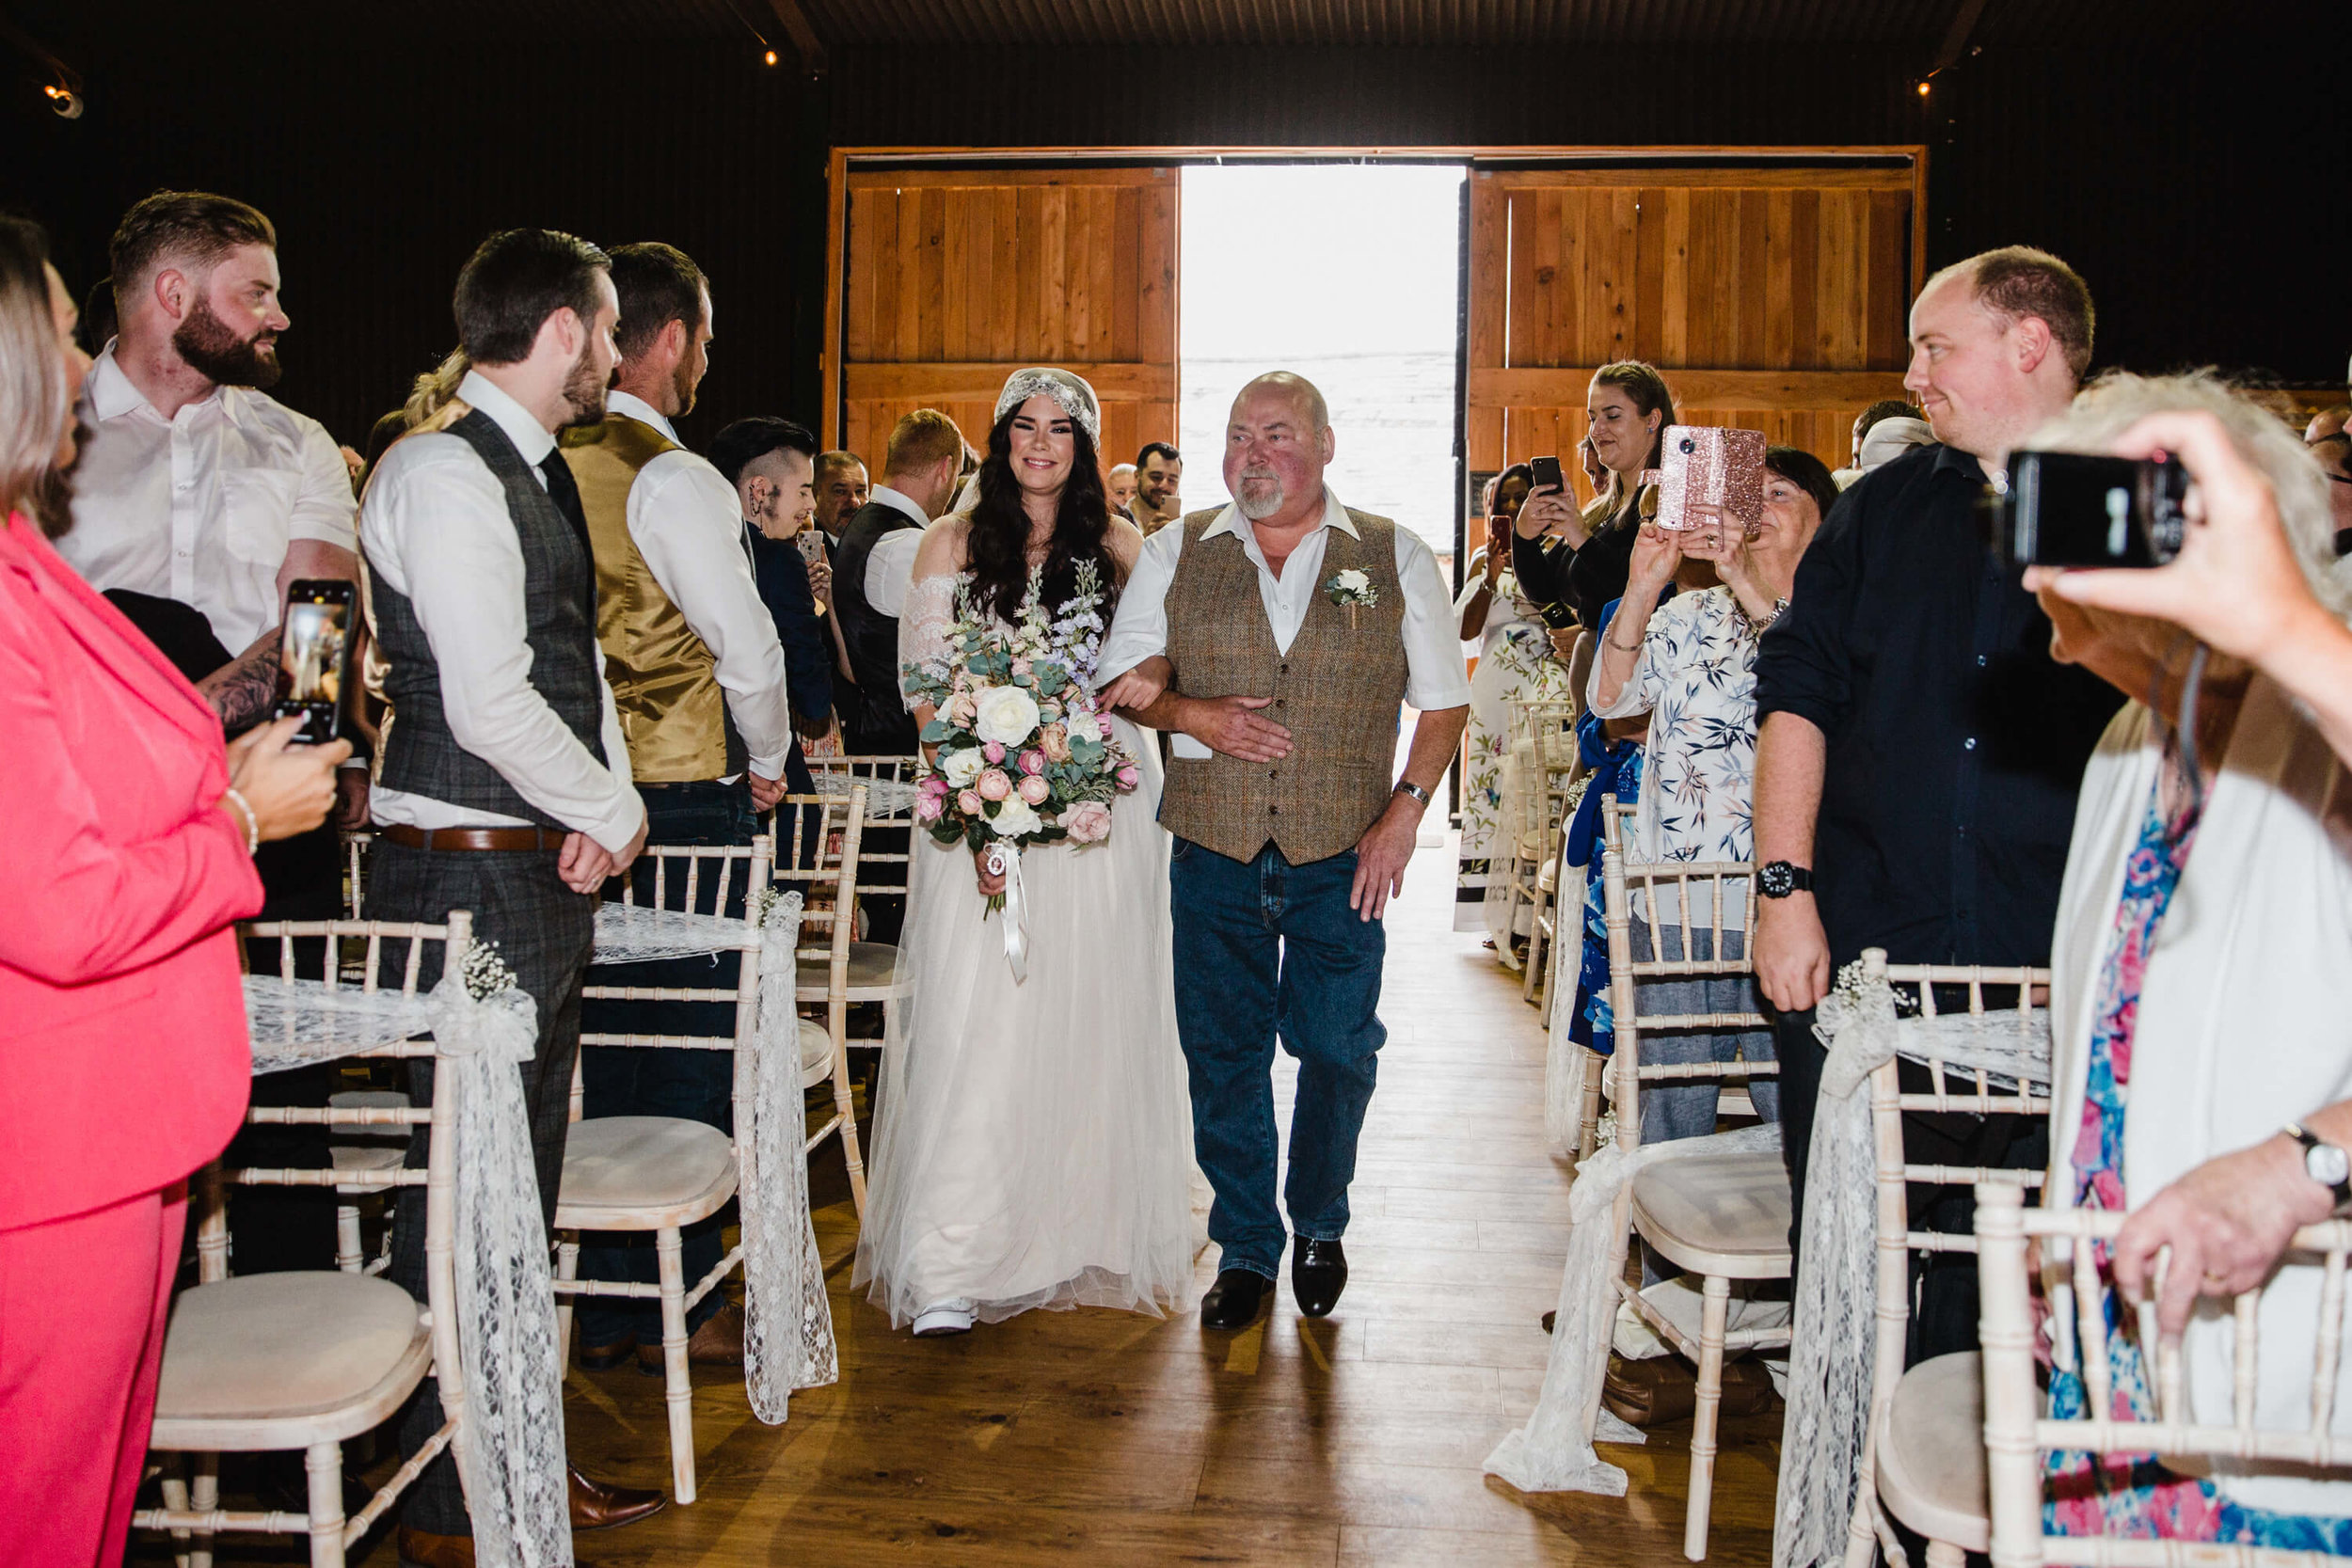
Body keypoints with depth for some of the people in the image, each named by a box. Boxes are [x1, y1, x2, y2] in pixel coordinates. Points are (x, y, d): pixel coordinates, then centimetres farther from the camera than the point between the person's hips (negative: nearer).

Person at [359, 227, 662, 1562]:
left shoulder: (535, 470, 15)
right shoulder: (443, 474, -15)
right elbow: (489, 705, -22)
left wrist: (613, 812, 2)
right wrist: (613, 814, -8)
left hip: (548, 868, 10)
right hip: (468, 870, -10)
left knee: (525, 1179, 16)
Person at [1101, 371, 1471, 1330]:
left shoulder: (1395, 559, 4)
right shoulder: (1175, 554, 6)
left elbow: (1444, 702, 6)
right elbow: (1120, 681, 8)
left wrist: (1404, 810, -6)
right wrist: (1194, 717, -11)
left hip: (1343, 857, -1)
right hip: (1213, 853, 1)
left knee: (1338, 1051, 4)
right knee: (1223, 1054, 6)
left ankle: (1319, 1225, 31)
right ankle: (1245, 1248, 24)